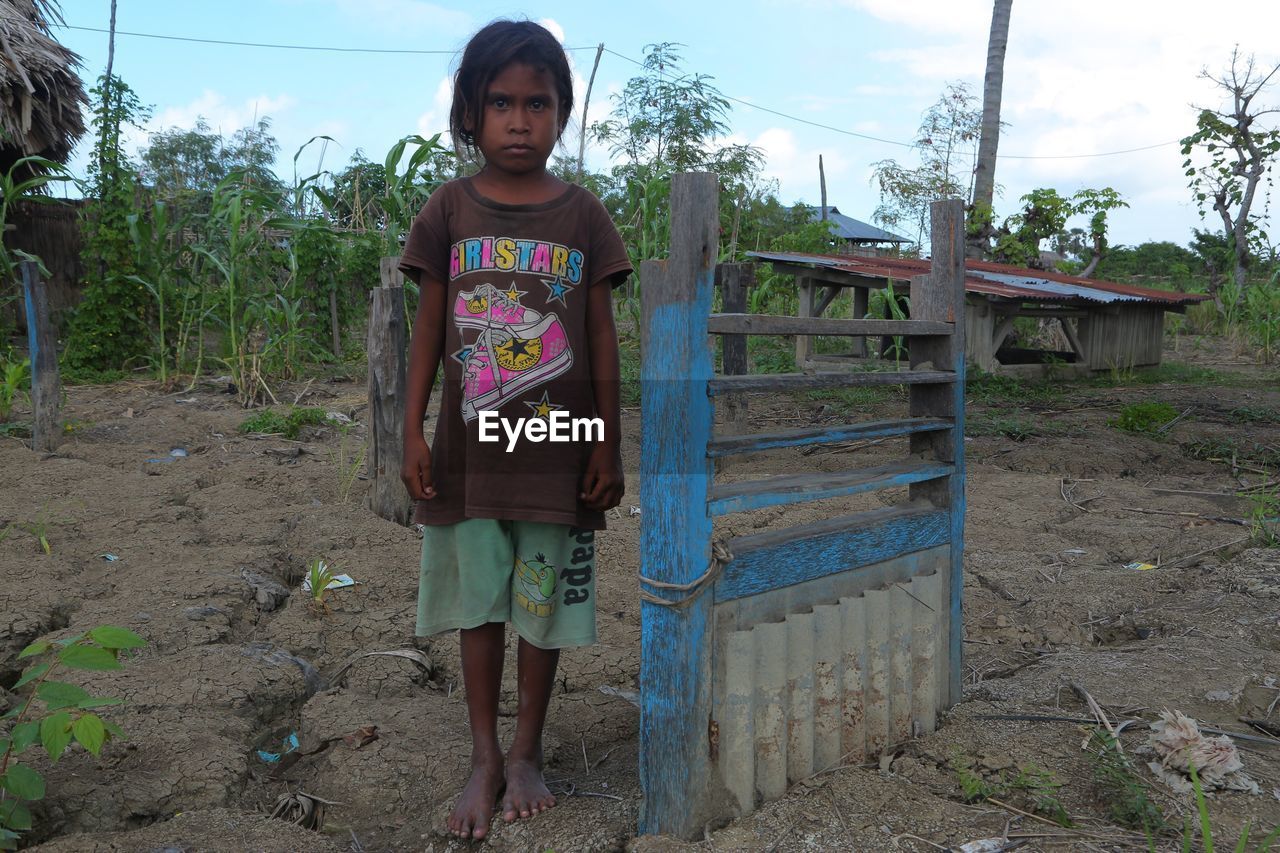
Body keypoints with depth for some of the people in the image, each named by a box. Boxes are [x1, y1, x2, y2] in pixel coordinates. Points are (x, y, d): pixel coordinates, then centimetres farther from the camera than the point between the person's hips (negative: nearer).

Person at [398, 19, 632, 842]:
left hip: (558, 448, 0)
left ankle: (527, 753, 28)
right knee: (480, 602, 11)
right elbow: (430, 329, 3)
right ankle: (484, 759, 26)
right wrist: (413, 431, -2)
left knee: (544, 605, 9)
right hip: (472, 444, 1)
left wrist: (609, 444, -1)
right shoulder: (450, 210, 1)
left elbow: (602, 336, 1)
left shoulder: (583, 214, 0)